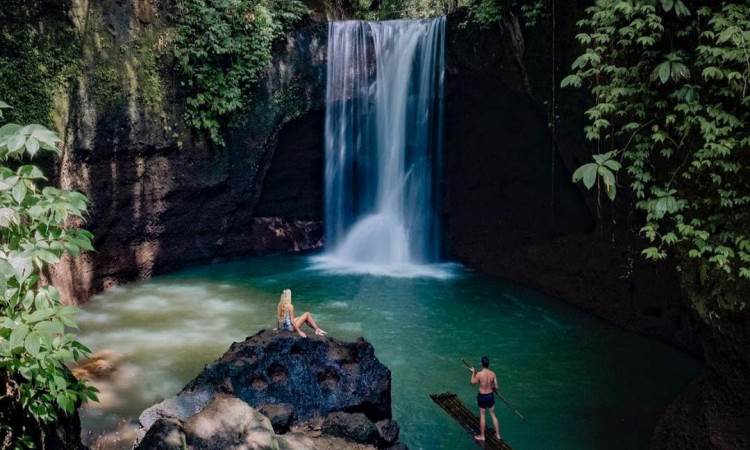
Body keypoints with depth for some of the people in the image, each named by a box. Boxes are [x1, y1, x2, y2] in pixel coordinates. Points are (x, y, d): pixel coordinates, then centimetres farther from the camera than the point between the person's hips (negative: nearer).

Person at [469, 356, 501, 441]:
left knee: (482, 415, 11)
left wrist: (473, 372, 8)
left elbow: (473, 382, -4)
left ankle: (482, 436, 22)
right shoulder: (493, 374, -12)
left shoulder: (479, 374, -22)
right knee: (493, 415, 19)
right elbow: (496, 387, -5)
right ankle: (498, 434, 29)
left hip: (482, 396, -3)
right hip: (490, 395, 3)